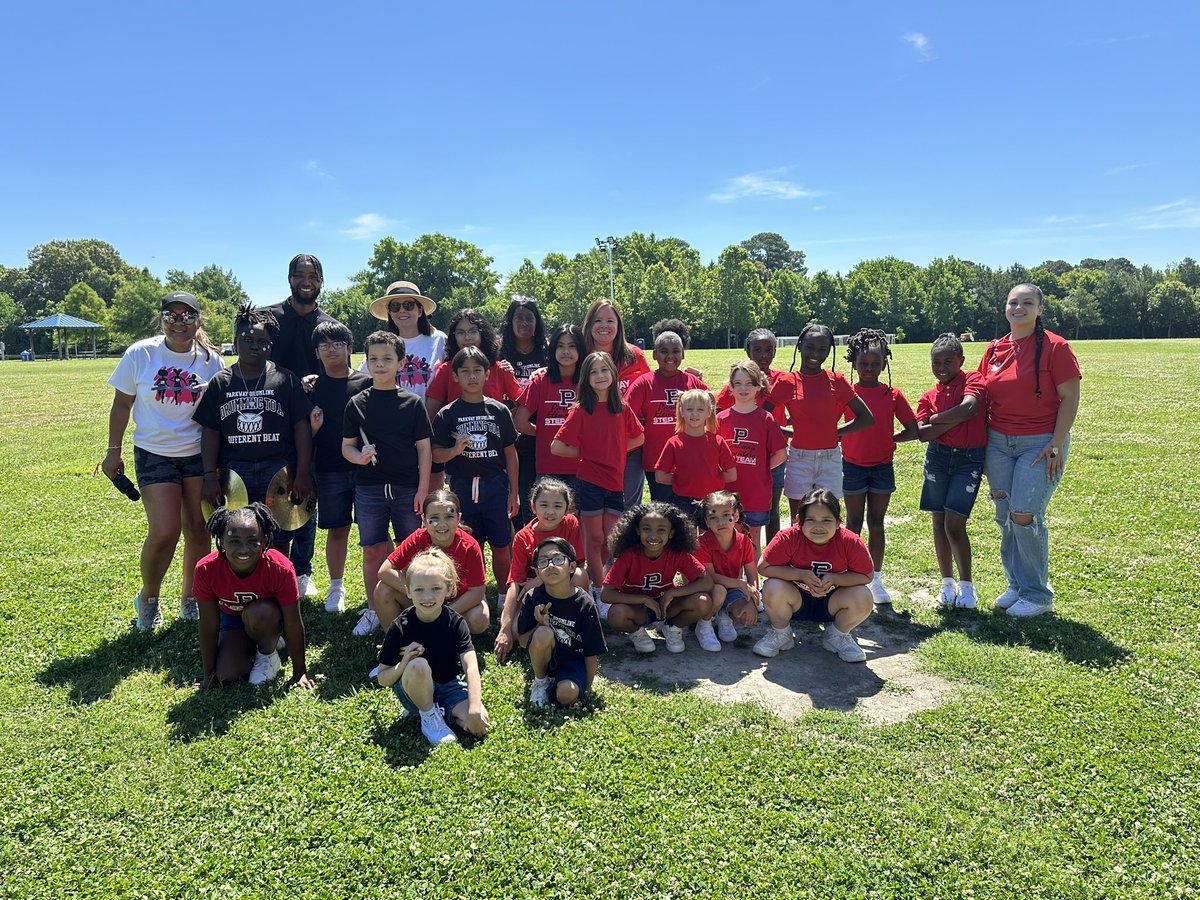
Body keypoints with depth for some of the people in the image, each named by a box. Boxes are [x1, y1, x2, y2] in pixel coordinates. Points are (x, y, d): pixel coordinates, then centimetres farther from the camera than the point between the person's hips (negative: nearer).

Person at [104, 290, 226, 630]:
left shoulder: (211, 359, -2)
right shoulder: (140, 354, -6)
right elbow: (122, 404, 2)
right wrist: (114, 451, 0)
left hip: (200, 453, 2)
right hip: (154, 454, -2)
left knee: (198, 529, 3)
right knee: (164, 533, -9)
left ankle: (190, 599, 23)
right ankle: (147, 598, 18)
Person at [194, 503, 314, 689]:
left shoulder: (280, 568, -34)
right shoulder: (206, 569, -29)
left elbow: (294, 625, -25)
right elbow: (208, 626, -19)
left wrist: (300, 673, -19)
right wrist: (209, 674, -11)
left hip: (267, 618, -2)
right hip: (231, 618, 2)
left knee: (260, 612, -36)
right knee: (227, 676, -17)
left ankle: (268, 655, -5)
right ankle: (251, 648, 17)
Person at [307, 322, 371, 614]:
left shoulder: (366, 383, 1)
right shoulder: (312, 387, 6)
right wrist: (313, 426, -12)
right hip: (329, 471, 1)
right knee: (336, 530, 11)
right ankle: (336, 587, 27)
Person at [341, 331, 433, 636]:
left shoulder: (412, 402, 0)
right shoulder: (357, 403, 3)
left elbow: (424, 448, 0)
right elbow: (347, 446, 7)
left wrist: (423, 490, -4)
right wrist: (359, 457, -16)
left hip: (407, 489, -1)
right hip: (369, 489, 1)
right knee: (372, 552, 7)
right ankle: (373, 610, 22)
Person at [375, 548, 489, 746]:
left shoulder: (455, 623, -12)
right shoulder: (400, 627, -14)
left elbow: (471, 668, -22)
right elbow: (383, 679, -8)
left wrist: (475, 708, -34)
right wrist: (404, 663, -29)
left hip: (450, 686, 2)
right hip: (414, 690, -1)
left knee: (478, 726, -25)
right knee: (419, 665, -36)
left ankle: (446, 710, 5)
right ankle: (429, 715, -10)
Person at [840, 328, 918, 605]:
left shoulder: (893, 395, -2)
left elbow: (912, 431, 1)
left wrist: (887, 440, 0)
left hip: (883, 466, 1)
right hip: (853, 466, -1)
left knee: (876, 523, 10)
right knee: (854, 523, 8)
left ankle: (876, 579, 19)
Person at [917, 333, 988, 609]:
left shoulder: (973, 380, -2)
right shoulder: (929, 396, 8)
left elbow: (969, 408, -22)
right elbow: (922, 433, -5)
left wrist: (935, 419, -8)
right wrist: (955, 419, -13)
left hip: (970, 458, -4)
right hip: (938, 457, 4)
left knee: (954, 524, -9)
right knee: (939, 523, 8)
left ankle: (966, 585, 8)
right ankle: (947, 583, 22)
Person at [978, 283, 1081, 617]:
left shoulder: (1055, 347, -7)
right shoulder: (994, 349, 7)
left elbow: (1070, 398, -8)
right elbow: (982, 396, 14)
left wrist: (1056, 445, -14)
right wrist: (982, 445, 9)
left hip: (1040, 444, -5)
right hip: (998, 443, 5)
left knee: (1024, 516, -10)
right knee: (1004, 517, 8)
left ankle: (1038, 594, 8)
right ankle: (1016, 586, 24)